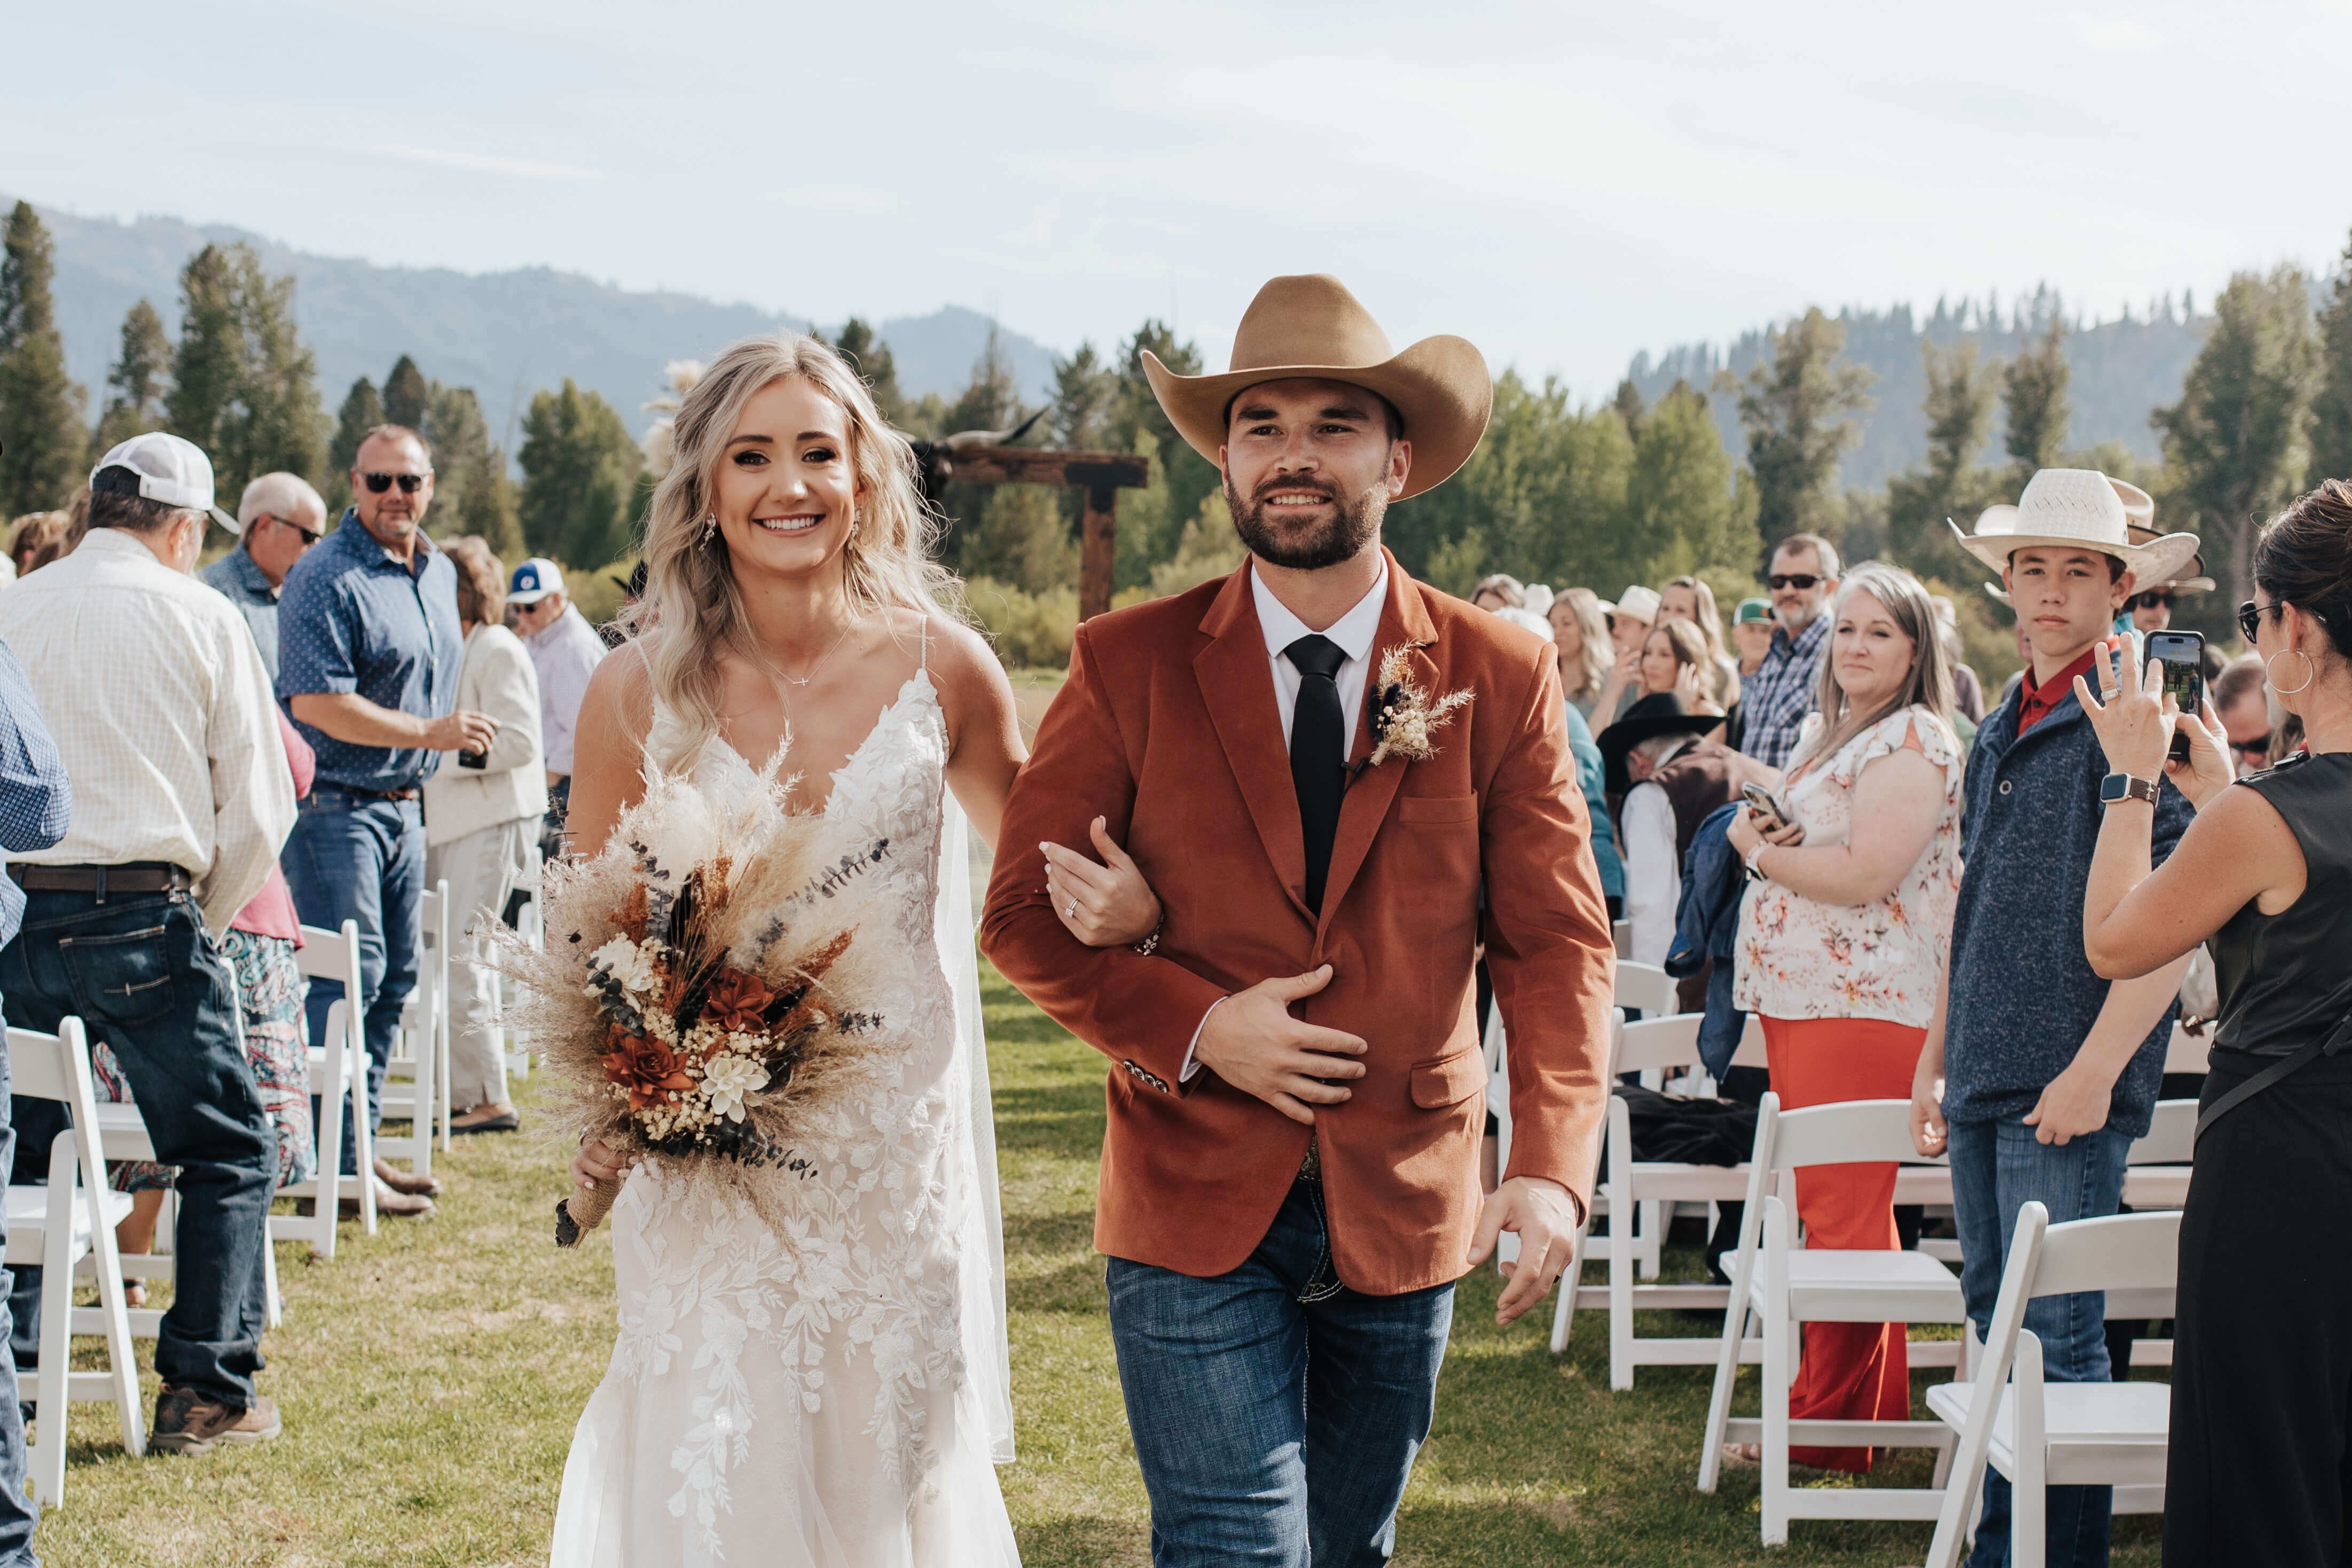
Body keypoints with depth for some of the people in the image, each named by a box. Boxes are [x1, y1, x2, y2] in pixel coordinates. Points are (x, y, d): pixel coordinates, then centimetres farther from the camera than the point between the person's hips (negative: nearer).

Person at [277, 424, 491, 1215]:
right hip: (335, 806, -9)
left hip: (404, 803, 9)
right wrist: (429, 733, -21)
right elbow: (316, 704, -22)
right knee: (348, 978, -10)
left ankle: (361, 1140, 20)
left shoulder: (440, 573, 13)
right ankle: (337, 1160, -6)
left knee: (394, 978, 11)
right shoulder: (326, 579, -14)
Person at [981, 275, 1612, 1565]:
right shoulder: (1129, 666, -3)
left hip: (1404, 1211, 2)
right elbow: (1024, 914, 0)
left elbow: (1558, 940, -4)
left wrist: (1551, 1168, -20)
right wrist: (1195, 1028, -16)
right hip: (1196, 1206, -2)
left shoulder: (1501, 679, -1)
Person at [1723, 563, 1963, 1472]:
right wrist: (1769, 835, 3)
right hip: (1799, 997, 10)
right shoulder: (1828, 732, 18)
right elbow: (1805, 840, 27)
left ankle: (1829, 1427, -3)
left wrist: (1760, 851, -9)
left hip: (1866, 1005, -10)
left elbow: (1866, 872, -22)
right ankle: (1876, 1404, 24)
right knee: (1832, 1206, 15)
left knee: (1844, 1212, -7)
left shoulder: (1911, 741, -13)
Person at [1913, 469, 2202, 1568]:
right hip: (1987, 1075, 8)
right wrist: (1936, 1056, 21)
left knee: (2057, 1333, -7)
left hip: (2068, 1079, -8)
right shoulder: (2003, 730, 16)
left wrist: (2095, 1068, -20)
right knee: (1995, 1315, 13)